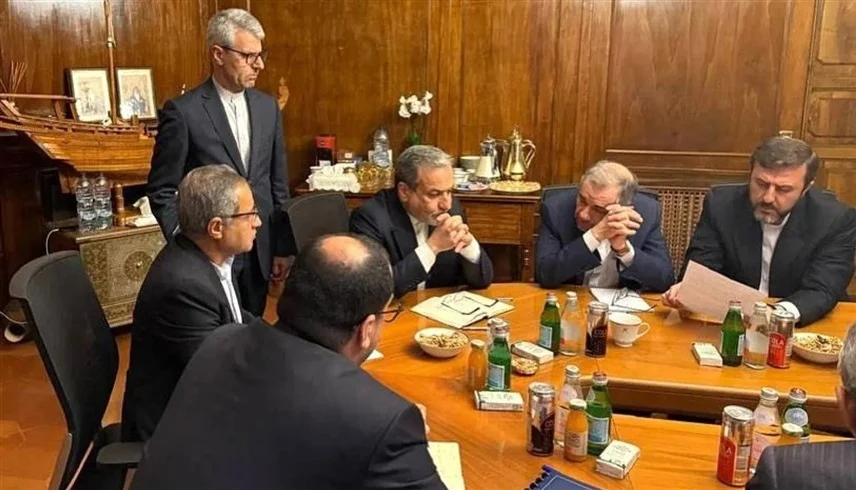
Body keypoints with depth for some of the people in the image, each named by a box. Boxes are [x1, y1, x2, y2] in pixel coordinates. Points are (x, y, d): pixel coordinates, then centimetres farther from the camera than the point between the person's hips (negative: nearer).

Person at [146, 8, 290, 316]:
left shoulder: (268, 107, 6)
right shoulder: (183, 112, -10)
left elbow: (278, 183, 9)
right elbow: (162, 190, -6)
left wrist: (282, 247, 9)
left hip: (259, 253, 5)